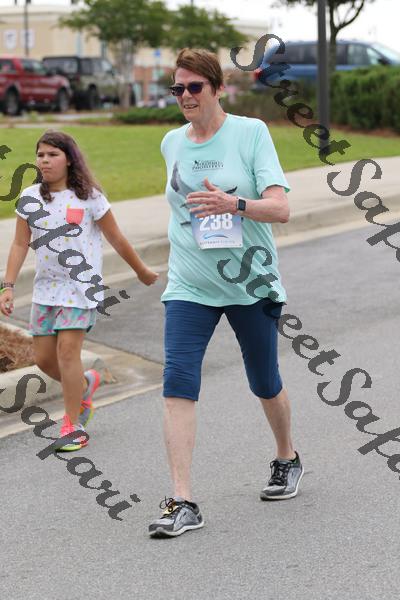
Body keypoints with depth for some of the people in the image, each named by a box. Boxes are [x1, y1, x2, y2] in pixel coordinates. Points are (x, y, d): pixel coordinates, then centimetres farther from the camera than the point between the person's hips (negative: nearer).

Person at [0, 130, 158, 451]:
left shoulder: (89, 197, -6)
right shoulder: (29, 199, 3)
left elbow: (116, 238, 3)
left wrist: (141, 270, 11)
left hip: (81, 286, -5)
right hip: (46, 287, 5)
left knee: (67, 349, -14)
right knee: (44, 358, 4)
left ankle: (74, 426, -5)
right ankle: (85, 383, 36)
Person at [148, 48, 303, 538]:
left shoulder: (251, 132, -7)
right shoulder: (172, 142, 6)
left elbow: (280, 208, -15)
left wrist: (233, 204, -30)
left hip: (250, 282, -2)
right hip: (189, 286, 3)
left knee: (264, 382, 12)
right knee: (177, 381, -14)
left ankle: (287, 459, 42)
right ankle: (182, 503, -15)